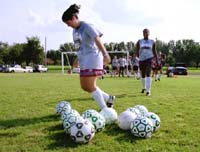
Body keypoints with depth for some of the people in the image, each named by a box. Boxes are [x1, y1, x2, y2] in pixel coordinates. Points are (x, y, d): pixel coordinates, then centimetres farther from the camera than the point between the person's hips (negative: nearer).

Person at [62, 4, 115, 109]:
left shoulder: (87, 27, -11)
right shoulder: (75, 30, 14)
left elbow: (97, 40, -21)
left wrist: (105, 55, -32)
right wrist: (78, 58, 25)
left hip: (92, 58, -9)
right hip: (83, 61, 9)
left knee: (90, 86, -10)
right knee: (84, 86, 9)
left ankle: (104, 110, 3)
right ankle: (109, 98, 23)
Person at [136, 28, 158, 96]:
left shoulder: (152, 42, 6)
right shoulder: (139, 42, 5)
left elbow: (154, 51, 11)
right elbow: (137, 51, 2)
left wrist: (156, 60, 8)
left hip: (149, 59, -2)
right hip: (141, 60, 2)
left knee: (148, 74, -16)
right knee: (143, 75, 12)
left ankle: (148, 90, -16)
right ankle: (144, 87, 36)